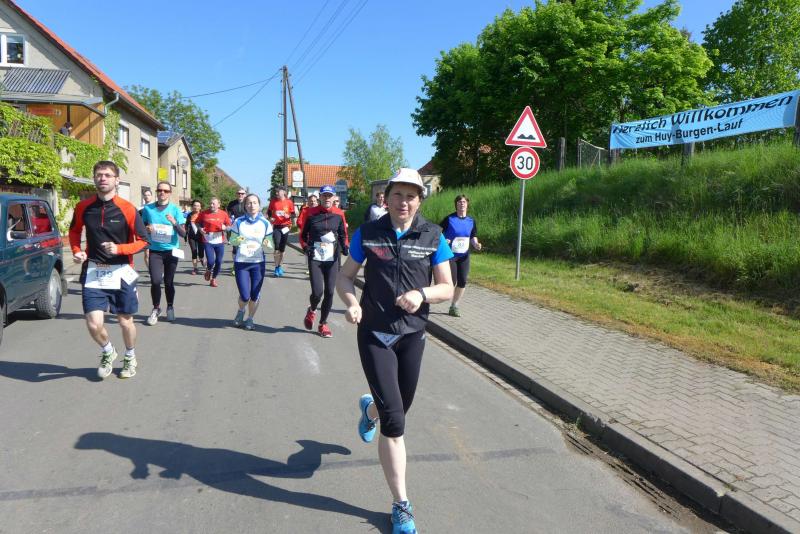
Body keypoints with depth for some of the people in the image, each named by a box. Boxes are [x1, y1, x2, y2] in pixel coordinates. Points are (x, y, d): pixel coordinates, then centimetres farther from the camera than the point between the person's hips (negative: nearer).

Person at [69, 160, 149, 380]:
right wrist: (76, 251, -1)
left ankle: (130, 358, 38)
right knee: (94, 324, -7)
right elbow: (74, 231, 17)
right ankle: (108, 352, 26)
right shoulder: (83, 207, -1)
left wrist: (119, 248, -20)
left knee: (125, 321, 11)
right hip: (93, 272, 2)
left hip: (121, 272, -2)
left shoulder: (127, 209, -10)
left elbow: (142, 241, -5)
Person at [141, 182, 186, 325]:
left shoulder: (175, 209, -3)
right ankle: (156, 308, 10)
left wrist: (174, 222, -23)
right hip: (155, 251, 0)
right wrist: (146, 229, -10)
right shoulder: (148, 208, 2)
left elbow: (183, 233, -5)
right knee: (155, 281, -12)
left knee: (168, 282, 7)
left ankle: (170, 307, 30)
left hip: (171, 250, 0)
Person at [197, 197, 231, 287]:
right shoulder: (204, 213, -1)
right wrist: (200, 228, -6)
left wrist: (225, 227, -12)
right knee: (211, 261, -11)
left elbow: (229, 226, 9)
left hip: (220, 242, 2)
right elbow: (198, 222, 13)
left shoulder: (223, 214, 1)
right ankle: (208, 270, 25)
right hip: (208, 242, -2)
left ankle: (213, 279, 26)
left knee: (218, 262, 5)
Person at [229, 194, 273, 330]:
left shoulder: (265, 223, 1)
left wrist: (267, 244, -19)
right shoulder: (239, 222, -1)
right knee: (245, 296, -5)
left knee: (255, 295, 3)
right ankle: (241, 311, 30)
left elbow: (270, 243, 4)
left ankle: (250, 319, 28)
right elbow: (231, 240, 5)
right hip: (241, 262, -1)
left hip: (258, 263, 1)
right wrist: (237, 240, -17)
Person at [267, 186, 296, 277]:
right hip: (276, 227, -1)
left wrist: (288, 216, -18)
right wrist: (270, 217, -4)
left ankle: (279, 266, 26)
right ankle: (276, 267, -4)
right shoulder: (273, 201, 1)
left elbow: (293, 214, 3)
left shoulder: (289, 202, -2)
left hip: (285, 226, 1)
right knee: (277, 247, -12)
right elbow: (269, 211, 15)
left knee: (282, 249, 10)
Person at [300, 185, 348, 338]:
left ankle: (323, 324, 21)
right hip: (315, 259, -2)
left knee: (329, 292, 3)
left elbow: (343, 235, 14)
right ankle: (311, 311, 24)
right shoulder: (311, 213, -1)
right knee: (317, 292, -11)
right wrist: (306, 247, -8)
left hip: (332, 259, 2)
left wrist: (344, 247, -4)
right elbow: (303, 235, 8)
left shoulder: (338, 215, 3)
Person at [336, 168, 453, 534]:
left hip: (412, 334, 3)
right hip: (374, 333, -2)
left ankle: (369, 409, 59)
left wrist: (422, 294, -22)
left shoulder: (433, 236, -4)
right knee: (393, 421, -7)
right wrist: (351, 303, -19)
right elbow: (345, 276, 2)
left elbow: (447, 287, -1)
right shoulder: (367, 233, -5)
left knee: (400, 410, 19)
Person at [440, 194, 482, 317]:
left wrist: (476, 244, -7)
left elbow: (473, 237, 14)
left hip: (464, 256, 4)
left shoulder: (471, 221, 5)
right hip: (450, 255, -4)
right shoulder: (449, 219, -7)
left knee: (462, 282, 3)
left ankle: (454, 306, 19)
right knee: (452, 281, -9)